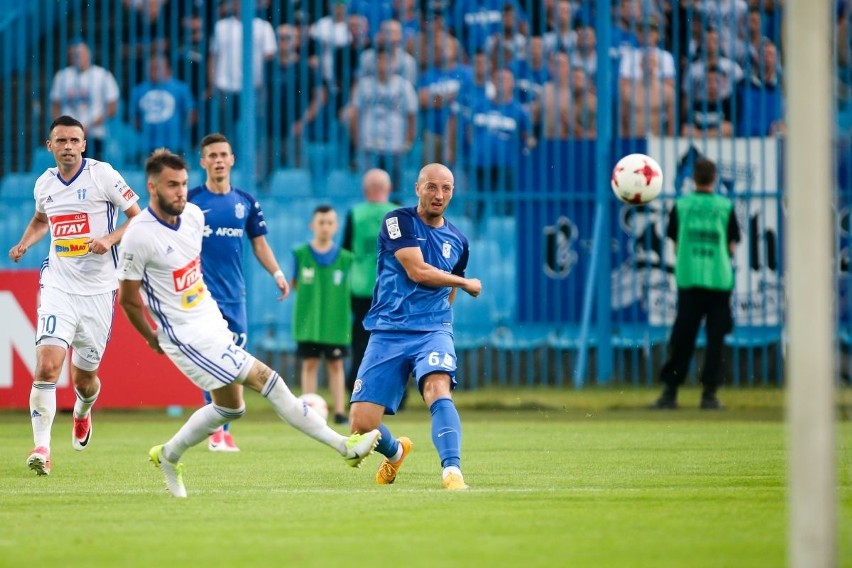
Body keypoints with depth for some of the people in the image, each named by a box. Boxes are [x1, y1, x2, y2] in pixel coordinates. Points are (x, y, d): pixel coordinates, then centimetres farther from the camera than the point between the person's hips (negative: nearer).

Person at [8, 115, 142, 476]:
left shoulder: (103, 175, -7)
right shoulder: (44, 184, 6)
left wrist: (110, 239, -19)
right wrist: (25, 243, 9)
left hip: (98, 289, -2)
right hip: (58, 285, 2)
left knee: (84, 378, 9)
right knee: (47, 365, -19)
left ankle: (83, 412, 46)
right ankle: (41, 448, -18)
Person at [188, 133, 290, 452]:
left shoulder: (246, 203, 10)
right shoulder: (190, 201, -2)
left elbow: (259, 243, 17)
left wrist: (277, 273, 5)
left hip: (234, 294, 4)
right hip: (202, 292, -4)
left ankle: (223, 430, 13)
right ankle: (217, 428, -7)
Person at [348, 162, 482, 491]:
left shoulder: (457, 242, 13)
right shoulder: (398, 222, -3)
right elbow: (417, 271, -13)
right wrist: (466, 283, 0)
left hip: (433, 330, 2)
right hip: (388, 332, -2)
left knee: (438, 388, -31)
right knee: (361, 425, -7)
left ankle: (452, 471, -41)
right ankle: (395, 452, 28)